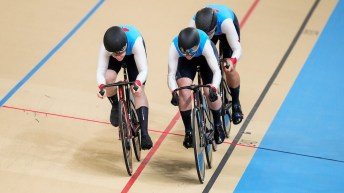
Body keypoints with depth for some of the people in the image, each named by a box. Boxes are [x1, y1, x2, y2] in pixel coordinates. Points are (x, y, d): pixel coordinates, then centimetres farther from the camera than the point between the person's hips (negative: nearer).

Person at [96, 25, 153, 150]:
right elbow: (100, 72, -41)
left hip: (133, 53, -1)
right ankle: (115, 106, 4)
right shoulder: (105, 47, -40)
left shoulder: (135, 41, -44)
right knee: (108, 79, -28)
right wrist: (101, 86, -62)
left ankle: (144, 134, -17)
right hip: (114, 47, 1)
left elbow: (143, 70, -42)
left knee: (139, 91, -16)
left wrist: (138, 83, -62)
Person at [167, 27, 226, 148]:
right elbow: (171, 74, -36)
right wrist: (173, 92, -53)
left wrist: (213, 89, -57)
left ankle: (218, 125, 16)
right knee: (184, 91, -20)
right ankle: (188, 132, -3)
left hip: (205, 57, -1)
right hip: (183, 62, 1)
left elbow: (216, 71, -40)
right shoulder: (174, 47, -39)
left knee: (210, 93, -13)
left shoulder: (205, 44, -42)